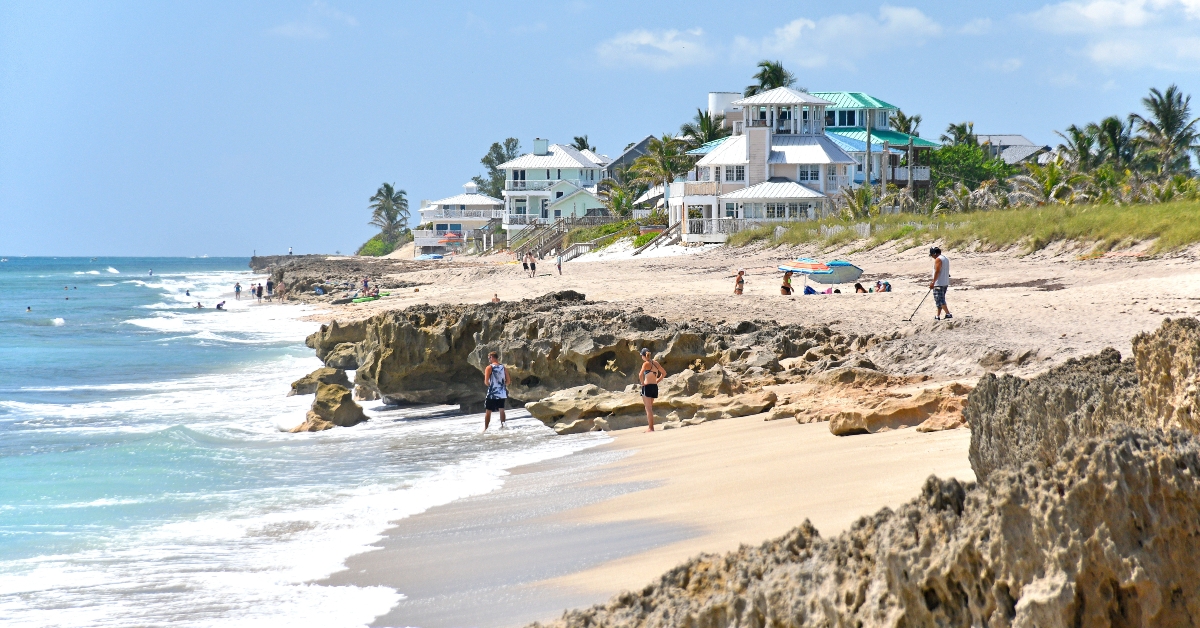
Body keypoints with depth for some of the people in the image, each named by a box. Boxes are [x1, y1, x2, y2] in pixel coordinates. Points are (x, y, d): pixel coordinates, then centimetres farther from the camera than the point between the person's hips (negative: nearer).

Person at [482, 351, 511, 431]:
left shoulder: (489, 368, -9)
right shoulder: (503, 367, 6)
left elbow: (486, 382, -14)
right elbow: (508, 381, 6)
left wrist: (489, 385, 7)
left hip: (492, 394, -4)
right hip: (502, 393, 4)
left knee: (488, 411, 4)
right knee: (501, 410, 13)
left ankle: (485, 428, 4)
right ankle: (502, 426, 10)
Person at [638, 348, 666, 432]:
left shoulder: (646, 363, -11)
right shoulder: (655, 362, 8)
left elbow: (640, 375, -25)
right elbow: (664, 373, 15)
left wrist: (642, 383, -11)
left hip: (647, 387, -7)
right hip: (655, 387, 7)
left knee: (648, 408, -3)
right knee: (649, 408, 19)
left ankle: (651, 428, -4)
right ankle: (650, 427, 23)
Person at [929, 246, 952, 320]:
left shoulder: (938, 259, -13)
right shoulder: (946, 259, 16)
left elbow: (937, 272, -20)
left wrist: (933, 283, -20)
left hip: (939, 284, -10)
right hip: (945, 283, 10)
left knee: (940, 300, -10)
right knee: (940, 300, 14)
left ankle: (948, 314, -17)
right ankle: (938, 315, 18)